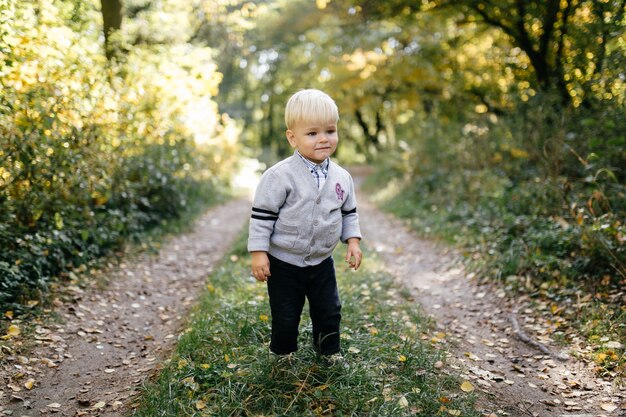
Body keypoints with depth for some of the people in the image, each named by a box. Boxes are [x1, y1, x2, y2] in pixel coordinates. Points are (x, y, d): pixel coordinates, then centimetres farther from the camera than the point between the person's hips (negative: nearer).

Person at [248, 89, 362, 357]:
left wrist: (353, 241, 1)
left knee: (329, 313, 16)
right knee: (286, 319, 9)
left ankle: (330, 355, 37)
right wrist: (258, 252, -17)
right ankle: (283, 359, 32)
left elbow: (349, 213, 12)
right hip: (284, 263, -4)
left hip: (322, 262, 5)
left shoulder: (341, 177, -2)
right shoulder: (280, 176, -19)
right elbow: (262, 215, -15)